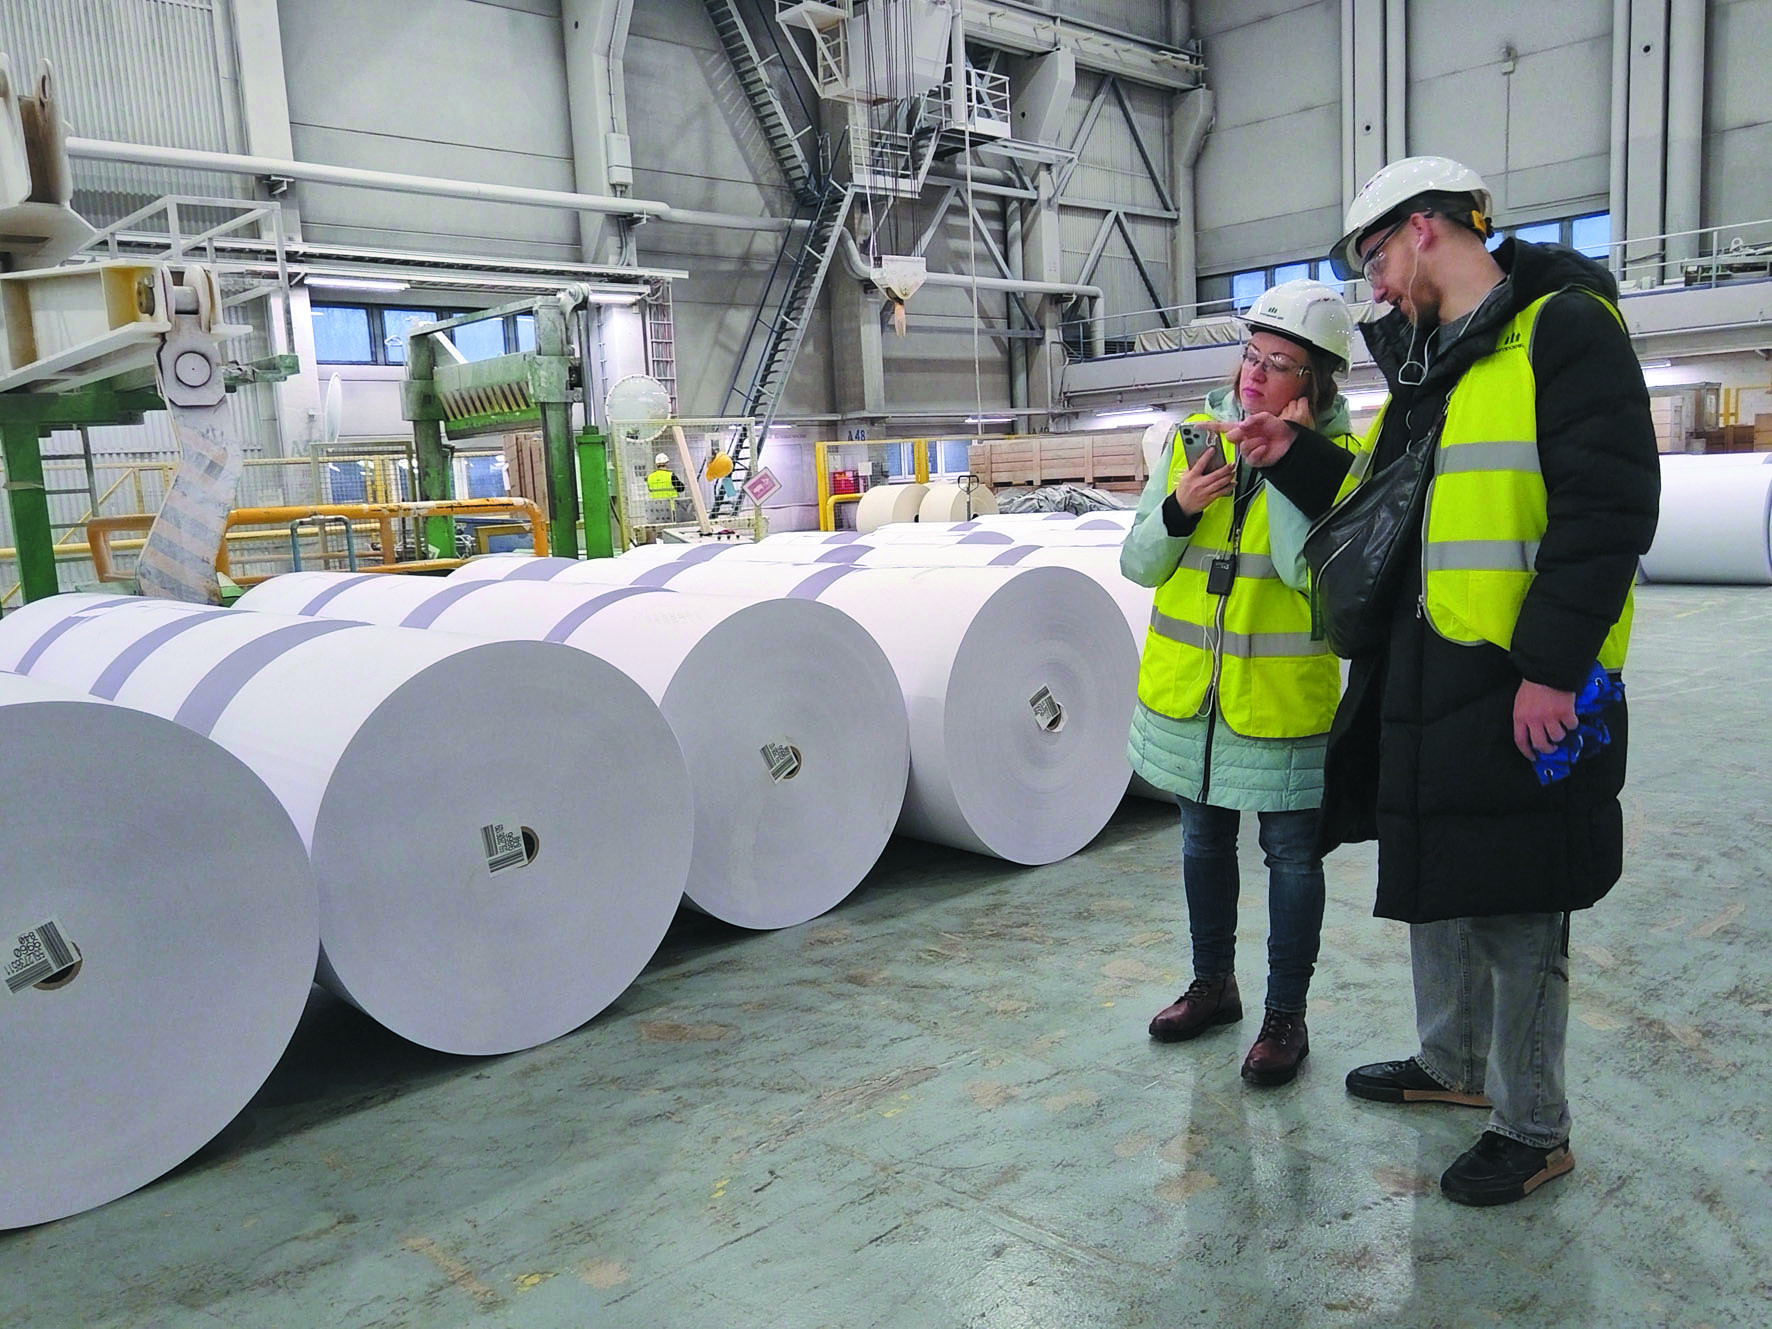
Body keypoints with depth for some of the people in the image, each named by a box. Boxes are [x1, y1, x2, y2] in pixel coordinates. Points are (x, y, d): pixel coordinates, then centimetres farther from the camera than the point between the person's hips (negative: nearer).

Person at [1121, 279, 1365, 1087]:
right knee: (1204, 840, 17)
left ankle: (1286, 1016, 24)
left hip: (1281, 699, -4)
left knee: (1291, 853, 8)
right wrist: (1178, 507, -15)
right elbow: (1139, 565, 3)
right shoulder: (1193, 439, 2)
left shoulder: (1338, 456, -8)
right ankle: (1214, 985, 37)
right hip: (1188, 692, 4)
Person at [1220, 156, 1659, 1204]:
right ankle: (1453, 1066, 39)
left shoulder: (1564, 328, -10)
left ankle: (1534, 1130, 21)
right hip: (1422, 676, 9)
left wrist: (1551, 666, -22)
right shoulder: (1426, 368, 17)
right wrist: (1294, 458, 11)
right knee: (1433, 878, 19)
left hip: (1524, 688, -9)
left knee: (1514, 910, 3)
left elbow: (1608, 510, -18)